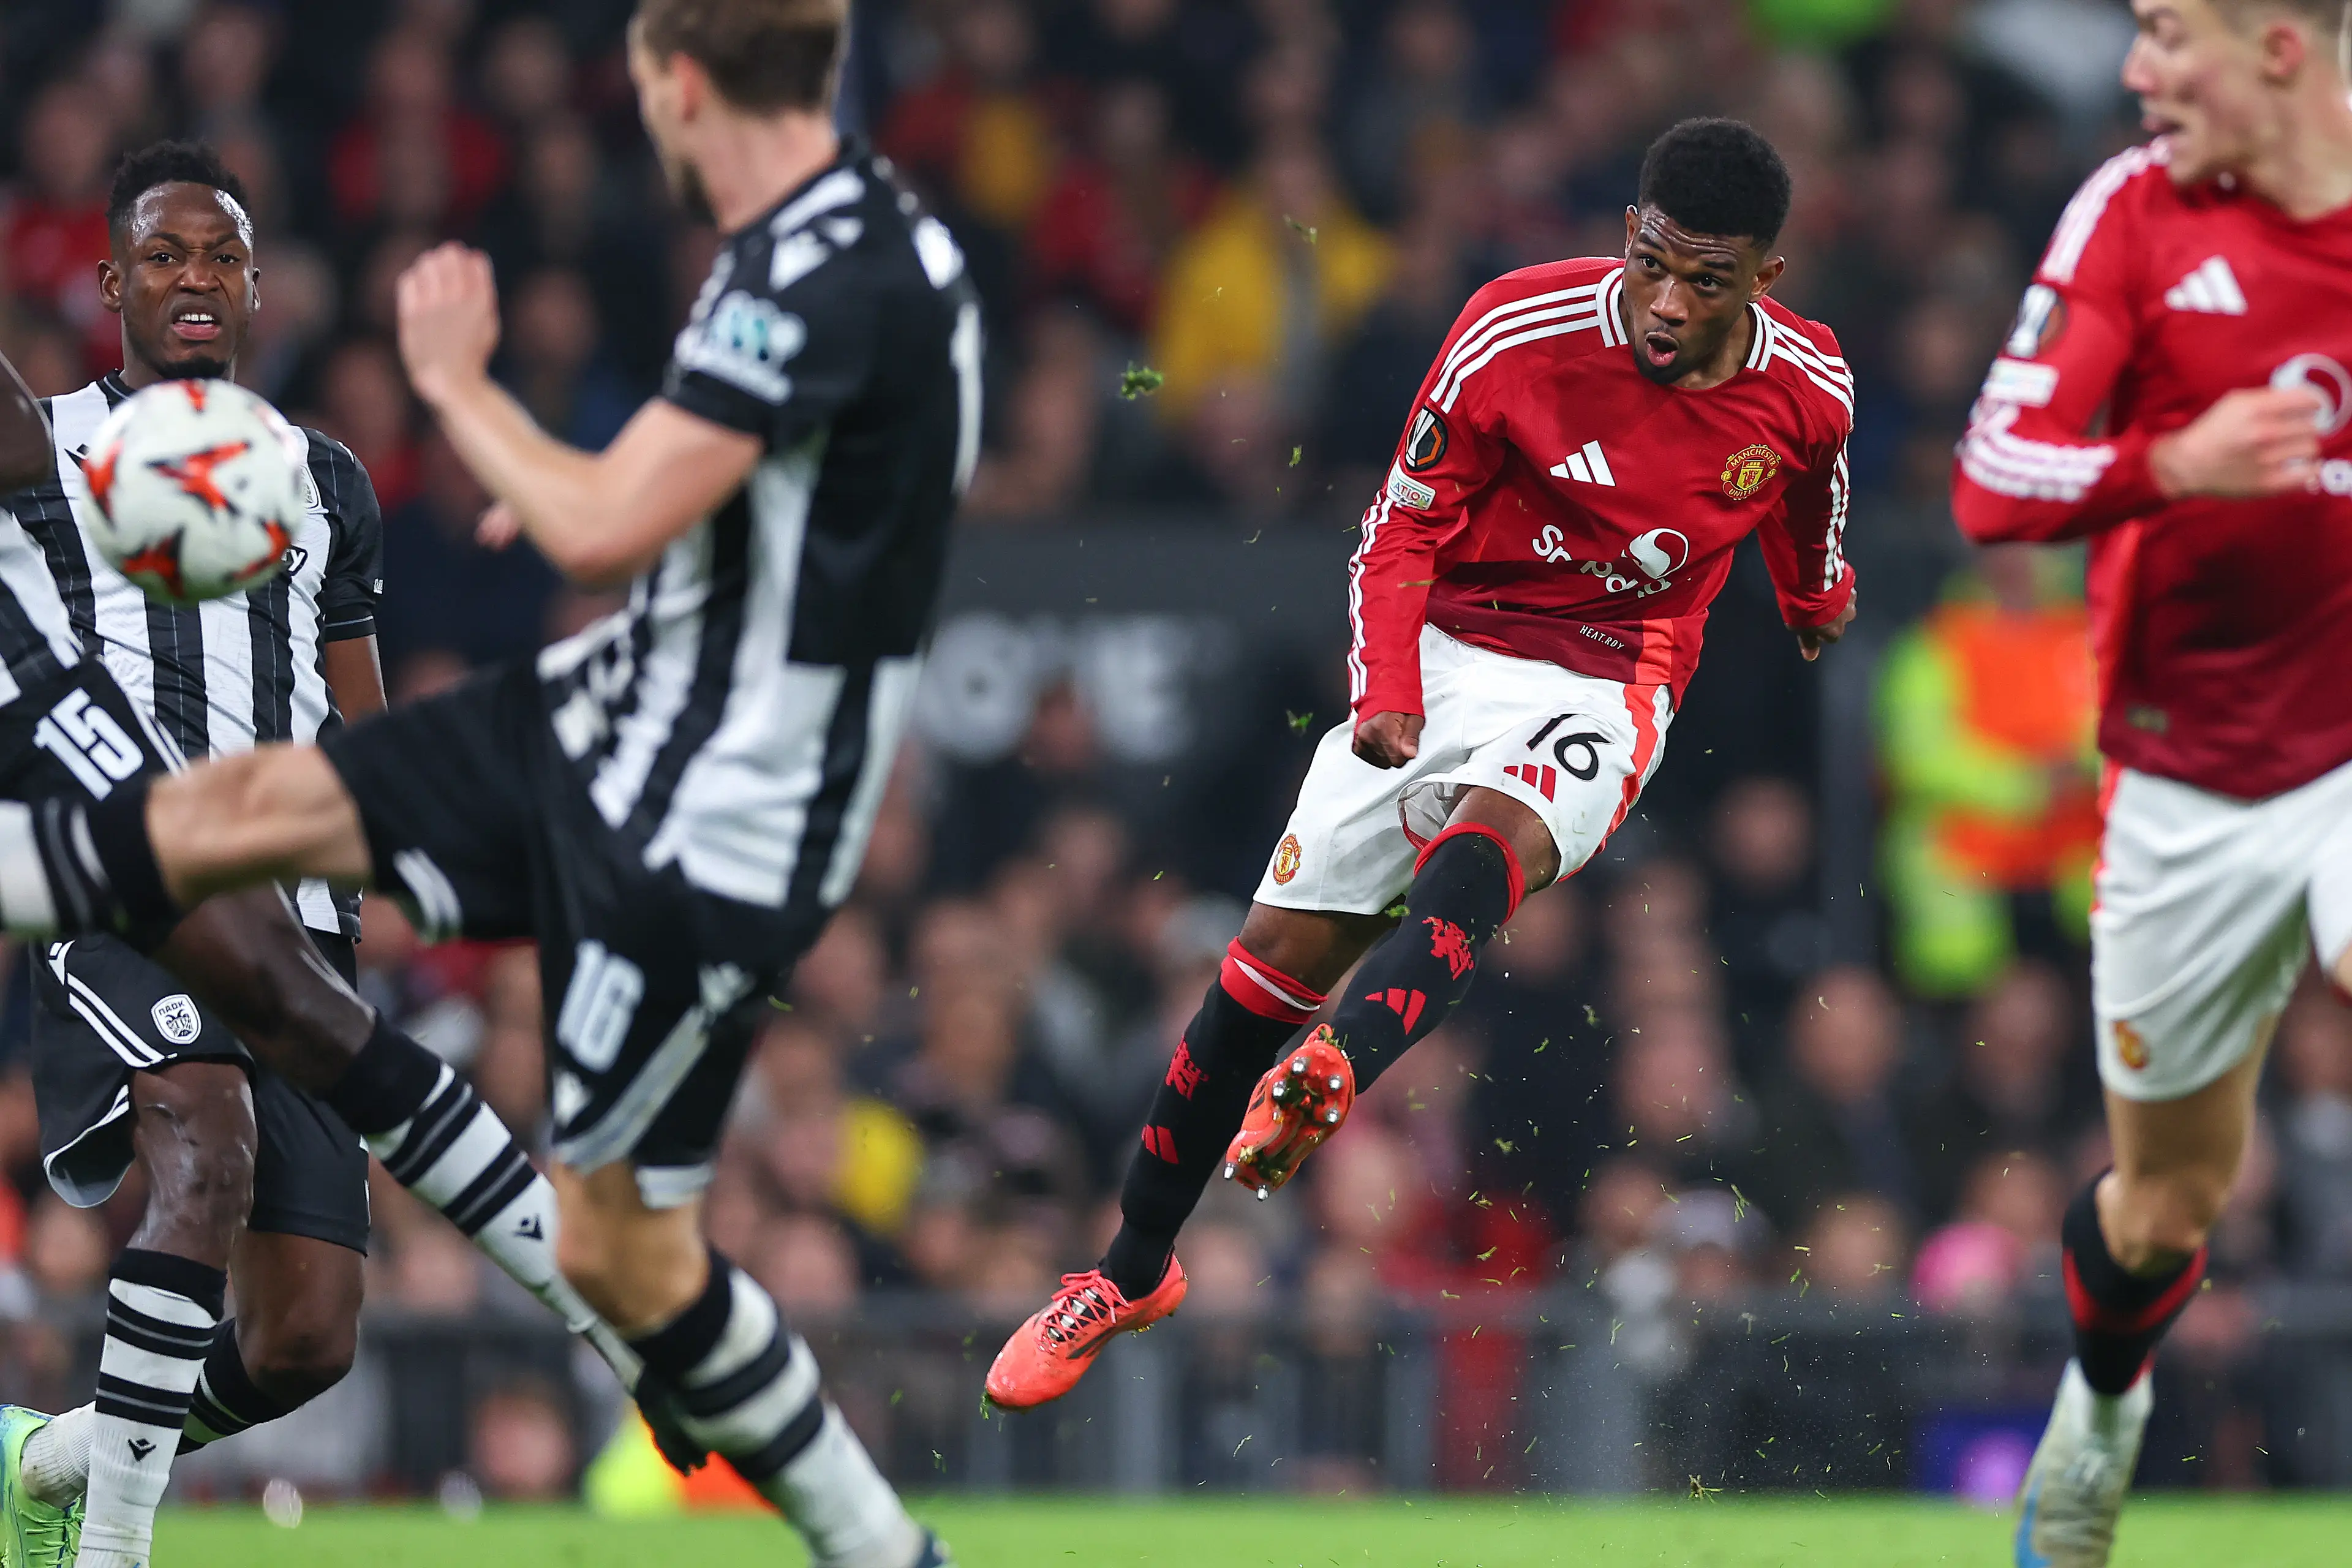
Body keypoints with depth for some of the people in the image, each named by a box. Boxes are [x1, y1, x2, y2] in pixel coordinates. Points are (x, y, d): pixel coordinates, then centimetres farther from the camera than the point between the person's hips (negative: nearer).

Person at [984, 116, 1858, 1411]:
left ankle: (1328, 1078, -60)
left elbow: (1806, 531, 15)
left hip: (1602, 688, -1)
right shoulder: (1518, 332, -16)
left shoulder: (1807, 393, -10)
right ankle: (1132, 1269, 16)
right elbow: (1402, 528, -6)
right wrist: (1386, 696, -19)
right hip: (1442, 654, 1)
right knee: (1279, 952, -1)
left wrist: (1821, 615, 33)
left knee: (1482, 850, -35)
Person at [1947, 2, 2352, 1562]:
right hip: (2188, 782, 1)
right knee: (2170, 1198, 14)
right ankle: (2102, 1403, 46)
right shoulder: (2134, 213, -4)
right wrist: (2171, 466, -27)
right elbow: (1992, 483, -10)